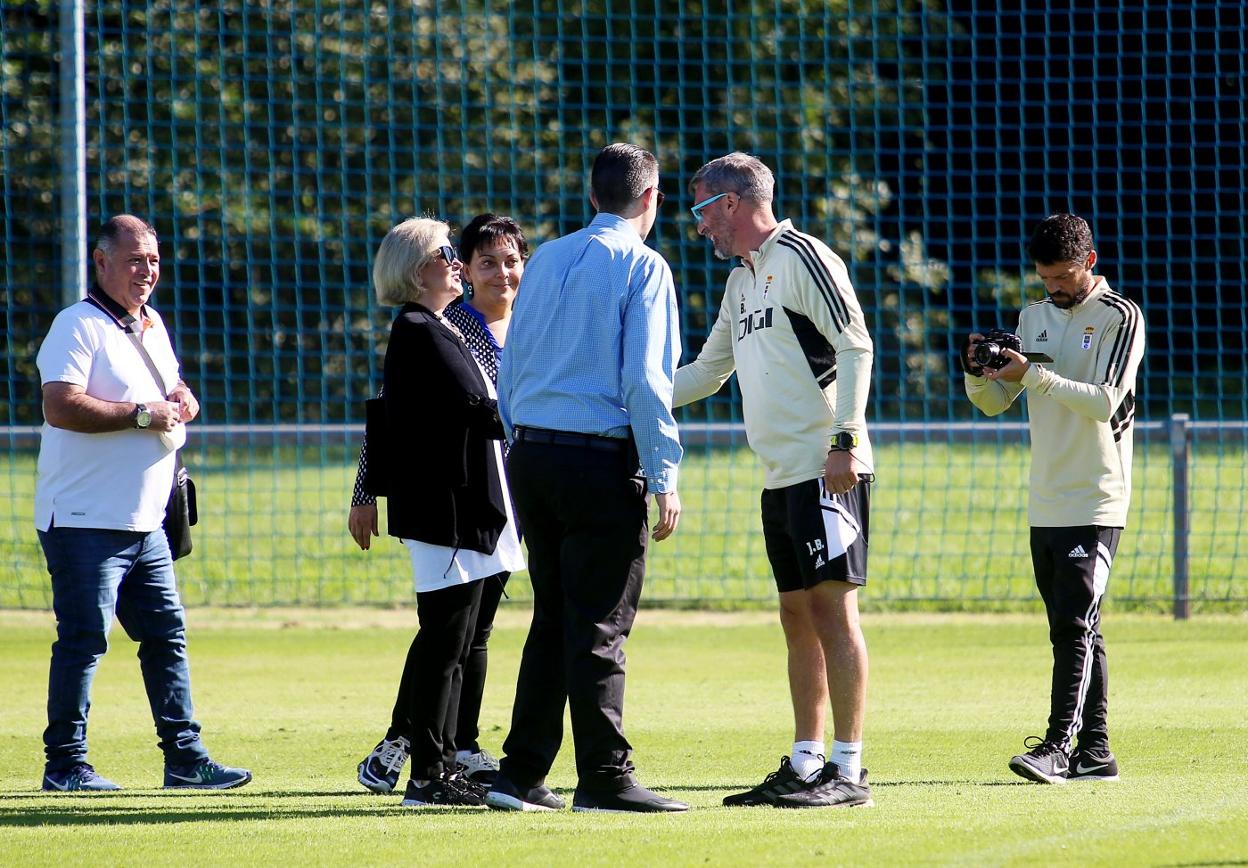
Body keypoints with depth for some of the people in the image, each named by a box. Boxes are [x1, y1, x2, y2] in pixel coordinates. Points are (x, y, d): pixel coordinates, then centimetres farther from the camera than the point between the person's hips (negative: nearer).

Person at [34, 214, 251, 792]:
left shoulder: (151, 326, 17)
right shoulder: (78, 327, -10)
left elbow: (168, 393, 32)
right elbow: (60, 406, -24)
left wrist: (181, 401, 7)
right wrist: (143, 415, -20)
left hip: (144, 523, 9)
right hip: (85, 522, -9)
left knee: (166, 634, 8)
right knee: (83, 640, -6)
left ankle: (185, 758, 11)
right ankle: (65, 765, 0)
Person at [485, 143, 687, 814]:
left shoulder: (546, 259, 14)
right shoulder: (641, 267, -5)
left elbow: (509, 371, 15)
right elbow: (645, 379, -13)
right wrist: (664, 477, -11)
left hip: (528, 451, 6)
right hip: (601, 457, -6)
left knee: (552, 619, 13)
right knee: (600, 626, -4)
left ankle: (521, 775, 11)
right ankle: (604, 778, -3)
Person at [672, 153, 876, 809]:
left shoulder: (802, 257, -8)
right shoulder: (741, 281, 20)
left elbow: (855, 347, -14)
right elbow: (706, 373, 29)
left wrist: (845, 441, -19)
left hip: (826, 471, -9)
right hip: (780, 477, 9)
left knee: (832, 608, -9)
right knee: (797, 614, 9)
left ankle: (848, 771, -9)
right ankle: (805, 767, 13)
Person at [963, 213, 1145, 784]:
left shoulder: (1120, 318, -5)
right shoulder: (1034, 317, 14)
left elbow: (1104, 401, -17)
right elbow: (995, 403, 14)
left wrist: (1034, 375, -23)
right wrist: (978, 375, -7)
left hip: (1096, 501, -7)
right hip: (1046, 502, 7)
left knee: (1075, 623, -14)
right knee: (1076, 629, 7)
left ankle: (1058, 745, -21)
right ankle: (1093, 752, 9)